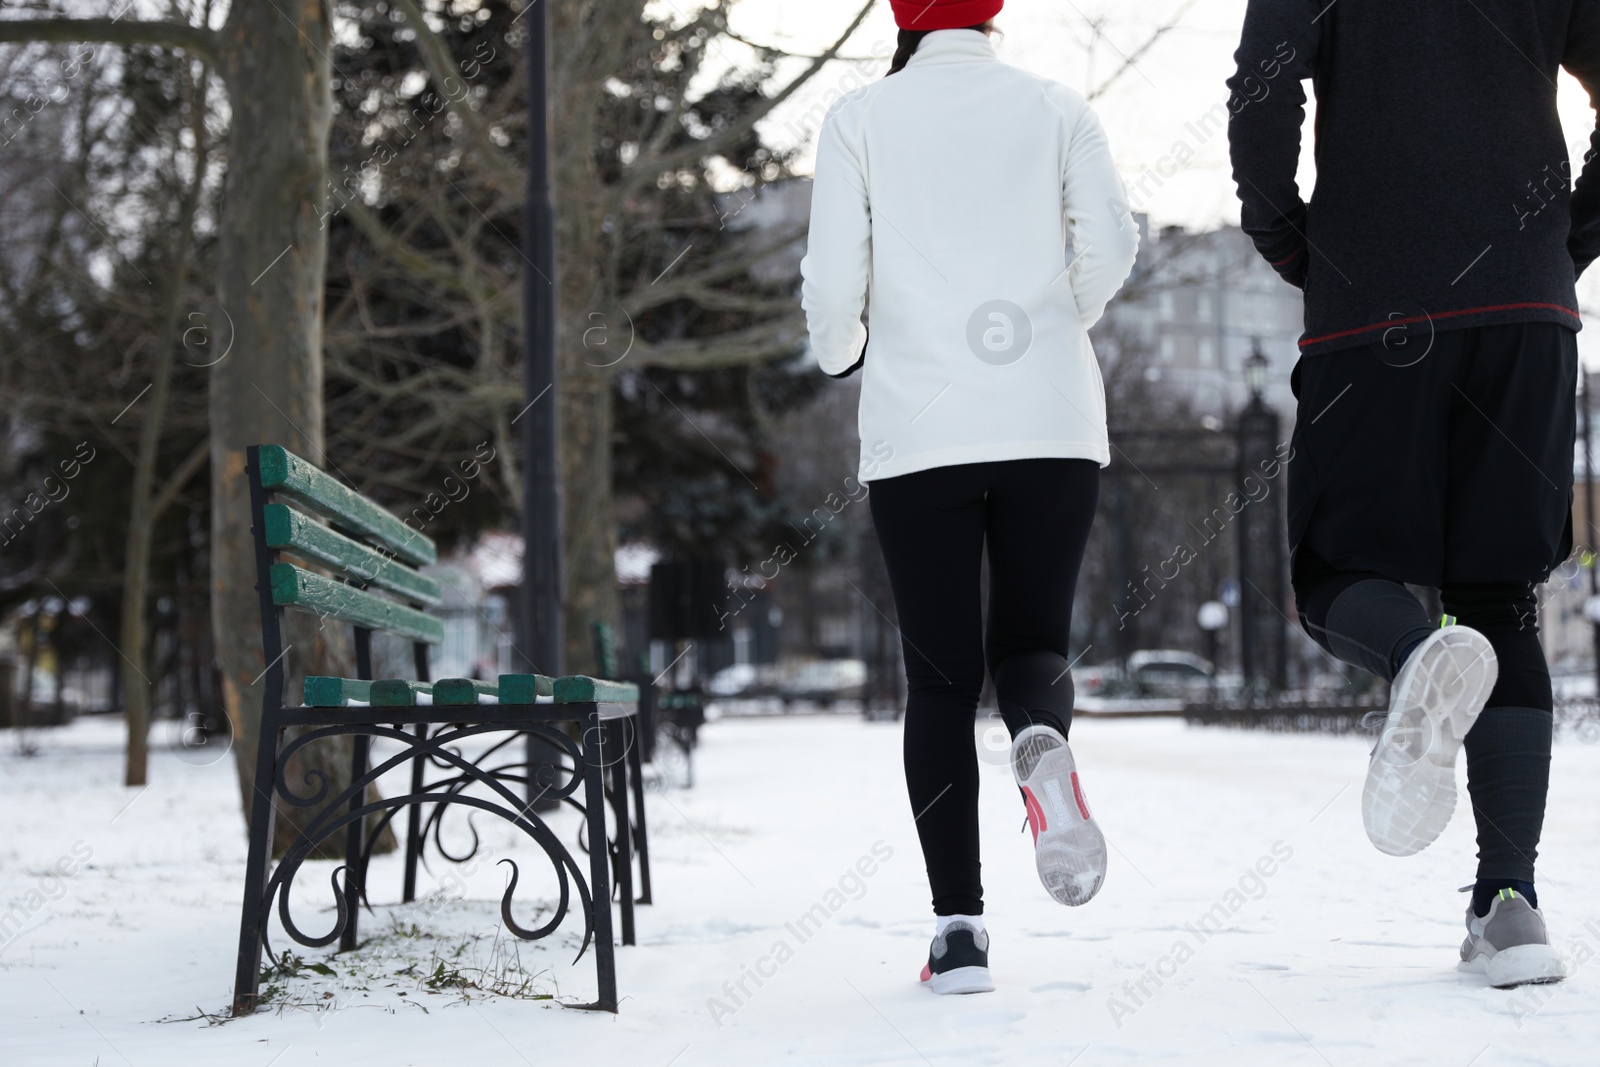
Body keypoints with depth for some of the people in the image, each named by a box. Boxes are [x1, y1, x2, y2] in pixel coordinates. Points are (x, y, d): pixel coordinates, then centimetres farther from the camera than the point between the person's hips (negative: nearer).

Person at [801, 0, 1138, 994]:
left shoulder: (862, 117, 6)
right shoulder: (1058, 109, 9)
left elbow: (834, 279, -1)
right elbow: (1110, 243, -2)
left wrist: (842, 350, 21)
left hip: (918, 434, -1)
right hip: (1054, 427, 1)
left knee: (942, 675, 5)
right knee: (1032, 642, 13)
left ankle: (960, 924, -4)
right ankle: (1045, 742, -24)